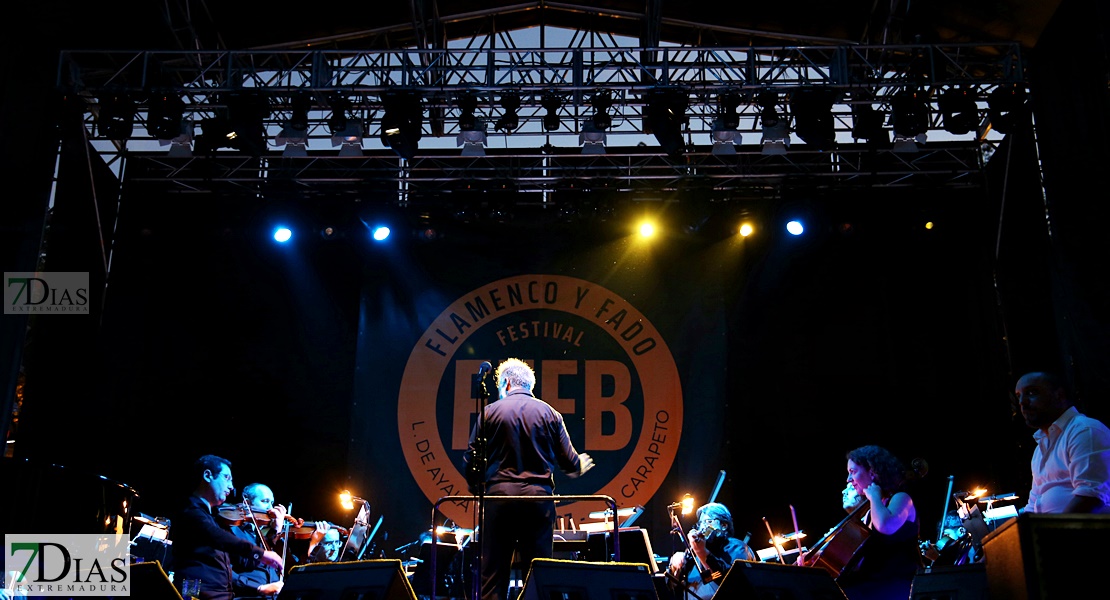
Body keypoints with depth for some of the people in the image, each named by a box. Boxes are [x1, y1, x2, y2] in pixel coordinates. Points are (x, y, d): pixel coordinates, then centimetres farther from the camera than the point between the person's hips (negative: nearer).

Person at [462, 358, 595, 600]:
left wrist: (476, 489, 18)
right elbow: (569, 463, 7)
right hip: (539, 496, 1)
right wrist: (580, 466, 30)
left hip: (499, 496, -1)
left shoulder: (490, 412, 3)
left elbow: (471, 459, 1)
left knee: (492, 573, 3)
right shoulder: (550, 414, 7)